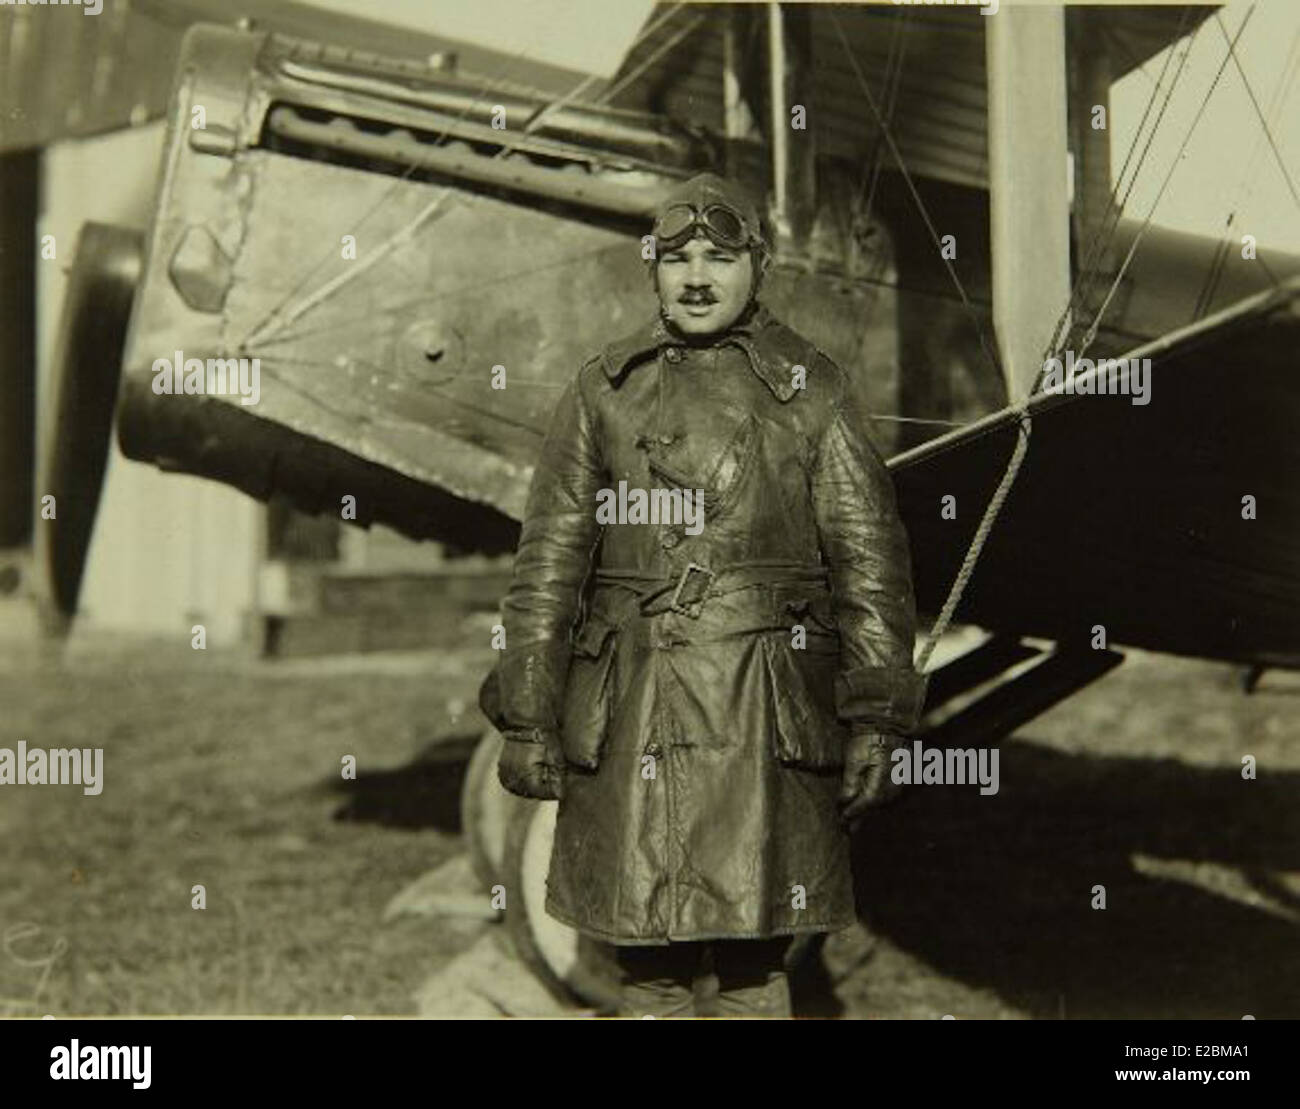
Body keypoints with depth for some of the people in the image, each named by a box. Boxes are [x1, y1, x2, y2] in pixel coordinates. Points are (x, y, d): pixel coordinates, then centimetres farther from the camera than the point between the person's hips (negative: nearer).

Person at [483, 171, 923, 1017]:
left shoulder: (811, 391, 7)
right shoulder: (604, 392, 10)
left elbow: (871, 561, 3)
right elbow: (549, 562, 9)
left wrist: (875, 721, -3)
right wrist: (527, 718, 4)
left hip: (763, 717, -1)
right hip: (629, 720, 1)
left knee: (756, 964, 1)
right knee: (647, 973, 5)